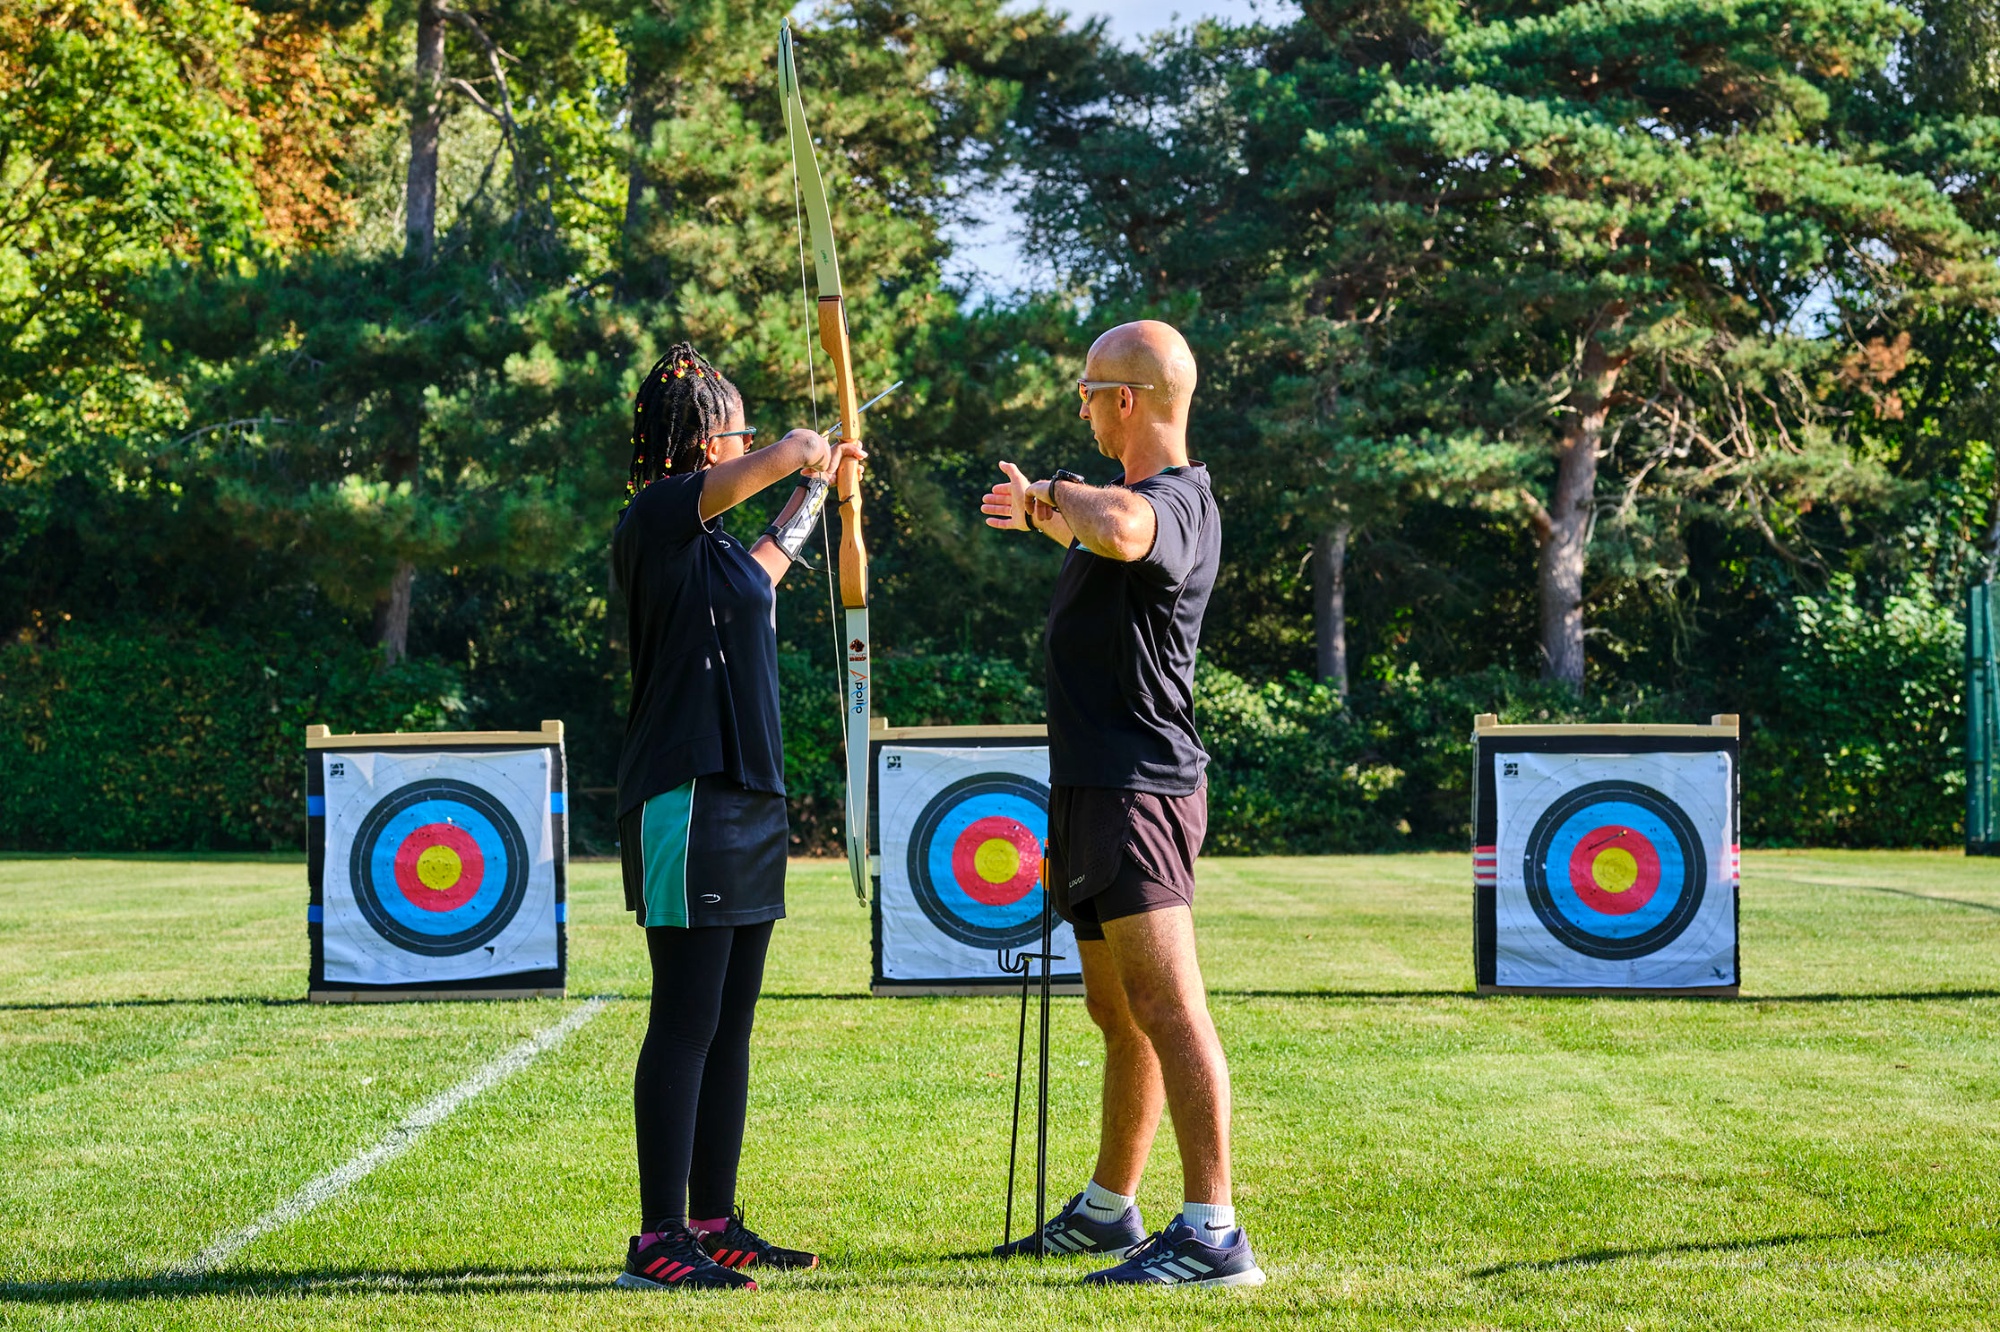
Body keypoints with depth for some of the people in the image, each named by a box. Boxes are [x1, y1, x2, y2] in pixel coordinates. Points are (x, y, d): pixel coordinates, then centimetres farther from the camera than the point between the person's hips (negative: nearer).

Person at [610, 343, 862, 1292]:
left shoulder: (708, 539, 17)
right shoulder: (657, 517, -10)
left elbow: (766, 564, 40)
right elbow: (784, 454, -19)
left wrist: (816, 488, 49)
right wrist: (811, 456, 4)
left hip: (745, 802, 10)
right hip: (687, 803, -10)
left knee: (729, 1025, 11)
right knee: (686, 1024, -10)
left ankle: (713, 1223, 18)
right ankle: (659, 1241, -8)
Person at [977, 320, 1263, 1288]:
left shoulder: (1175, 502, -16)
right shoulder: (1134, 496, 17)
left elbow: (1117, 530, -40)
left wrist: (1055, 496, -22)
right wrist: (1043, 509, 53)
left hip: (1137, 790, -11)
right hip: (1097, 790, 11)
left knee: (1166, 1006, -16)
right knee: (1119, 1015, 19)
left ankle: (1213, 1235, -20)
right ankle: (1106, 1212, 31)